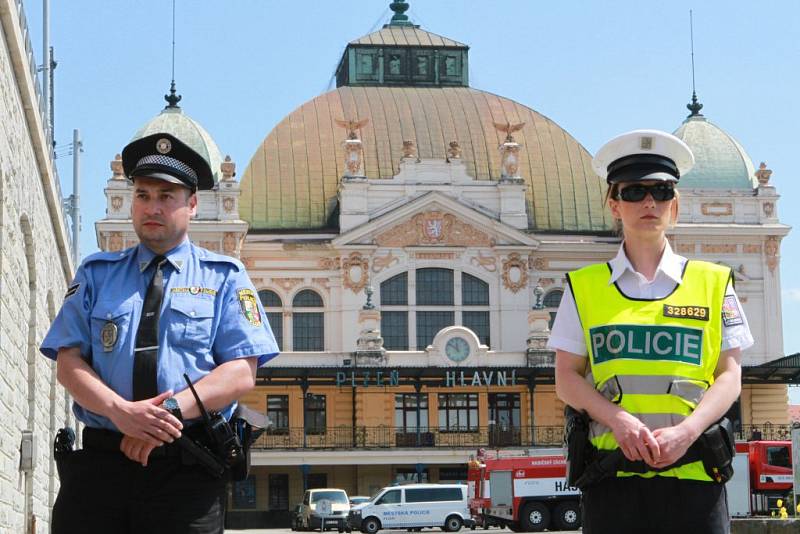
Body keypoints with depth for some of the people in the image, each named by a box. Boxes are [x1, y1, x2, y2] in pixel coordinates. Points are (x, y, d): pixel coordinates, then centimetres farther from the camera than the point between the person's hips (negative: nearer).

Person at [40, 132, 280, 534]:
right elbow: (68, 363, 6)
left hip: (188, 472, -1)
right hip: (99, 461, 2)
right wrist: (120, 411, -13)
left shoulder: (223, 277, 10)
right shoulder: (96, 274, 16)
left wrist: (171, 410, -15)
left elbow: (241, 374, -1)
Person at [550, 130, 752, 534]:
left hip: (694, 473, 0)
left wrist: (686, 432, -12)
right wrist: (619, 420, -12)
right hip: (613, 474, 0)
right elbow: (567, 378, 7)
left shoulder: (713, 283, 12)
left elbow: (730, 376, 6)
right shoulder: (584, 287, 12)